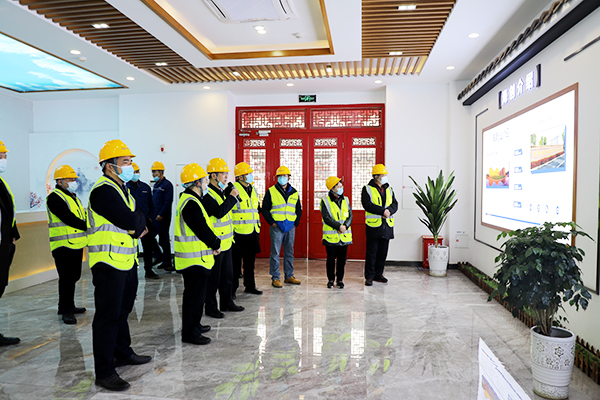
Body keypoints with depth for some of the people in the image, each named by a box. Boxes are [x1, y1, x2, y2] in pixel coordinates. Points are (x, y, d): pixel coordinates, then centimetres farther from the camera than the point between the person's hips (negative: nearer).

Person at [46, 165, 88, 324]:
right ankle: (66, 311, 6)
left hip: (77, 244, 9)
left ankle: (68, 306, 29)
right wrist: (88, 227, -19)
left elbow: (83, 217, 18)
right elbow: (68, 219, -20)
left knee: (73, 277, 16)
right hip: (64, 245, -9)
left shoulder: (73, 196, 19)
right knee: (67, 278, -4)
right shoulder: (55, 197, -10)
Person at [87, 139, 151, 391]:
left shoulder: (122, 189, 15)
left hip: (127, 261, 10)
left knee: (122, 311, 22)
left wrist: (138, 226, -6)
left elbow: (138, 223, 16)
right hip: (109, 263, -10)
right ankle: (104, 372, 9)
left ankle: (122, 353, 39)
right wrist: (140, 220, -3)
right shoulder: (103, 191, -17)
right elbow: (130, 221, -24)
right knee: (108, 316, -2)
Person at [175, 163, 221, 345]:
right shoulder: (191, 203, -20)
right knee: (195, 295, -2)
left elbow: (202, 226, 16)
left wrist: (213, 243, 6)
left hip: (196, 257, 11)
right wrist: (216, 244, -6)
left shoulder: (189, 199, 15)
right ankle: (189, 333, 8)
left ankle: (194, 325, 34)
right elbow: (202, 230, -22)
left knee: (195, 293, 21)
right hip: (195, 259, -11)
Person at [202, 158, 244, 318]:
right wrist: (231, 197, -23)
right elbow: (219, 213, -28)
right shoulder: (207, 194, -17)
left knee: (227, 275, 18)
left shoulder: (221, 192, 14)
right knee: (214, 278, 3)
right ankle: (210, 308, 16)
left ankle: (227, 303, 32)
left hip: (226, 242, 9)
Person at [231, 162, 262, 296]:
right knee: (236, 262, 3)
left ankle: (250, 286, 28)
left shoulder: (252, 189, 14)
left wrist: (257, 224, 21)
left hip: (253, 232, 7)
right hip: (239, 232, -7)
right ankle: (232, 288, 15)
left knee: (250, 261, 16)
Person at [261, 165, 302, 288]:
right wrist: (271, 222, -7)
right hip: (277, 227, -4)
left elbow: (299, 210, 18)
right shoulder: (271, 192, 0)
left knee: (289, 252, 10)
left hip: (290, 227, 4)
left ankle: (289, 276, 21)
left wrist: (296, 223, 6)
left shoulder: (294, 193, 11)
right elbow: (264, 209, 1)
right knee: (275, 253, -2)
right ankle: (275, 278, 7)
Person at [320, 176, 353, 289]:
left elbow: (350, 216, 5)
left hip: (344, 236, 4)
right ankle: (330, 279, 20)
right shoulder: (325, 201, -5)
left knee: (342, 259, 9)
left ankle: (340, 279, 22)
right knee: (331, 259, 6)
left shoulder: (345, 200, 9)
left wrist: (345, 226, -13)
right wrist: (339, 226, -19)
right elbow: (326, 218, -13)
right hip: (331, 236, -4)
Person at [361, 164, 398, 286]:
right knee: (371, 252, 0)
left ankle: (378, 274, 23)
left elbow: (395, 204, 8)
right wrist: (383, 211, -20)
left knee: (383, 252, 11)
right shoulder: (367, 189, -3)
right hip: (373, 225, -5)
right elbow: (367, 205, -15)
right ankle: (369, 276, 9)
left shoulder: (389, 189, 15)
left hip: (387, 225, 5)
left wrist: (389, 211, -14)